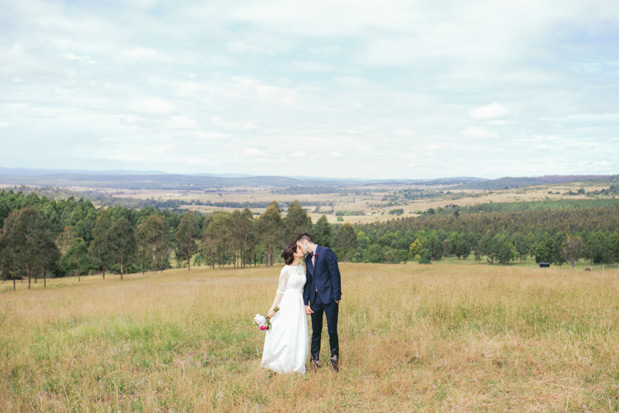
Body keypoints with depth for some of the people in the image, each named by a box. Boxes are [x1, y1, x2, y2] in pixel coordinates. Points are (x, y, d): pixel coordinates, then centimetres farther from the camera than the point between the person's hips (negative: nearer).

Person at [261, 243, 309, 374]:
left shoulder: (301, 268, 10)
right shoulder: (286, 270, -11)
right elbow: (281, 290, -7)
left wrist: (304, 304, 19)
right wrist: (273, 307, -10)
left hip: (298, 305, 7)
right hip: (287, 305, -7)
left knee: (298, 336, 8)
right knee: (285, 335, -3)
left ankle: (295, 366, 17)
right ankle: (281, 366, 9)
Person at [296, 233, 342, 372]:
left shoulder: (326, 253, -8)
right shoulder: (308, 259, 15)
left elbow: (335, 275, -11)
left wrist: (336, 297, -14)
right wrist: (305, 303, 11)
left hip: (329, 298, -6)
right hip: (315, 299, 6)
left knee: (332, 331, -1)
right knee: (316, 331, 10)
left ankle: (335, 358, 15)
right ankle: (315, 359, 20)